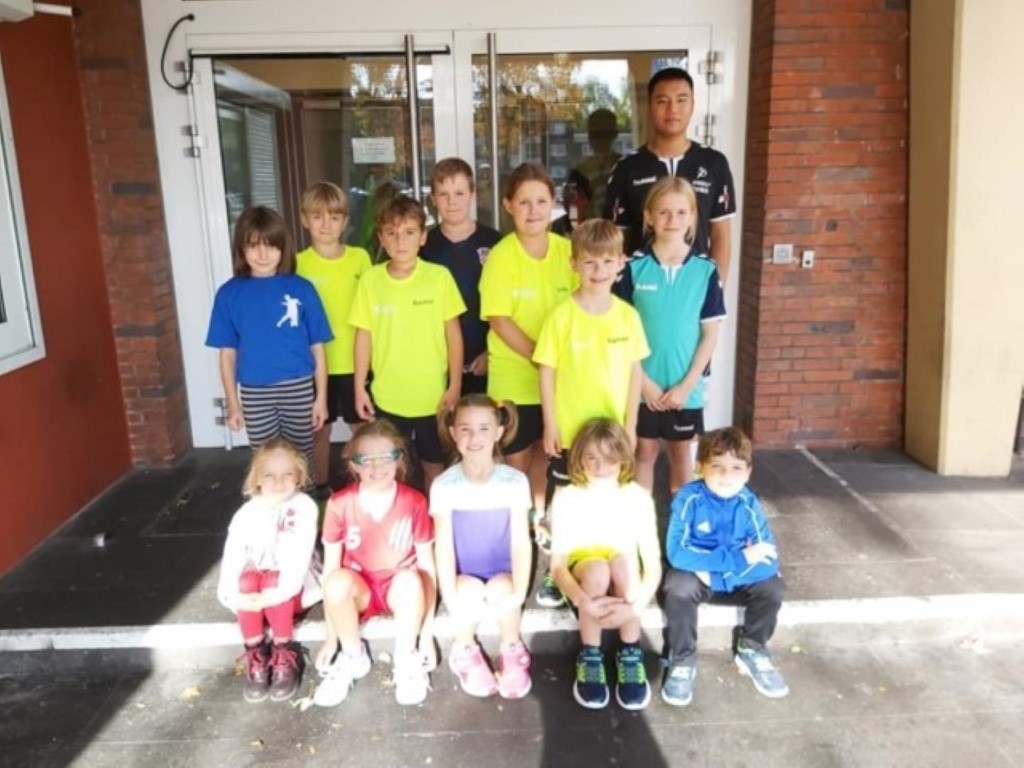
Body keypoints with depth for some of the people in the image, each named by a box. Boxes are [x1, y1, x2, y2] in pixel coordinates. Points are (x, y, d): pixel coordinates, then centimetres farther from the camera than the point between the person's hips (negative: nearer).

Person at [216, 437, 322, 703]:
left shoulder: (304, 506, -18)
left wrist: (278, 593, -37)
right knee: (247, 580, -30)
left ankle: (284, 653, -15)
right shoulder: (247, 513, -10)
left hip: (292, 585, -2)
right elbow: (232, 556, -18)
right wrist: (235, 595, -35)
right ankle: (255, 654, -15)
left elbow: (300, 555, -25)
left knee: (273, 581, -33)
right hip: (253, 586, 2)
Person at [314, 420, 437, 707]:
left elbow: (427, 565, -12)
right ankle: (353, 657, -7)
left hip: (398, 588, -1)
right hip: (360, 588, 1)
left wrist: (427, 633, -13)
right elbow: (330, 566, -10)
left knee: (410, 578, -35)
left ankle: (406, 660, -10)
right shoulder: (339, 504, -15)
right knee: (338, 580, -33)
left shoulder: (414, 502, -15)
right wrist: (331, 638, -8)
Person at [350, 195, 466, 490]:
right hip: (387, 397, 1)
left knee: (434, 465, 15)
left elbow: (453, 334, -2)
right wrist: (360, 388, 2)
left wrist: (455, 386, -2)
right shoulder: (370, 279, -4)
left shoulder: (439, 276, -8)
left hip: (433, 395, -1)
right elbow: (364, 336, 2)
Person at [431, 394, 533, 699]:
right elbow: (443, 545, -14)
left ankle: (512, 650, 0)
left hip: (502, 574, 0)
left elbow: (521, 542, -13)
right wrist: (451, 597, -26)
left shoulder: (515, 482, -12)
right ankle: (465, 650, -1)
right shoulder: (444, 485, -12)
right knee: (471, 590, -32)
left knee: (500, 589, -32)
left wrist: (518, 592, -25)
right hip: (464, 577, 0)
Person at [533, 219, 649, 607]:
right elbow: (547, 372, -6)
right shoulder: (561, 315, -10)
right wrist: (549, 426, -7)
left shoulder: (627, 315, -2)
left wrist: (630, 424, 2)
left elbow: (635, 371, 3)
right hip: (569, 431, -2)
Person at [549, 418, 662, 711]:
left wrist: (637, 604, -34)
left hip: (623, 585, 1)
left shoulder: (638, 498, -12)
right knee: (596, 568, -35)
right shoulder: (567, 498, -14)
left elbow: (653, 563, -15)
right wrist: (584, 602, -37)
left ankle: (631, 654, -19)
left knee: (623, 560, -34)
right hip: (583, 581, 0)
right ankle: (590, 656, -17)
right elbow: (558, 564, -18)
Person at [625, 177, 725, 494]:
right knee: (645, 452, 13)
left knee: (681, 454, 16)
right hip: (643, 386, -1)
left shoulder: (706, 270, -5)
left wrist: (686, 385, -9)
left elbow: (711, 333, -3)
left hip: (686, 388, 1)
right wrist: (644, 381, -10)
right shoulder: (634, 268, -7)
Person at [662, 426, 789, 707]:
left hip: (737, 581, 3)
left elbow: (768, 562, -19)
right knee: (678, 588, -32)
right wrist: (738, 558, -33)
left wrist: (717, 572, -27)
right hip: (695, 577, -3)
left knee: (772, 586, -20)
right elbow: (677, 553, -30)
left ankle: (751, 650, 6)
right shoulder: (688, 498, -23)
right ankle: (682, 661, -9)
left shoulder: (748, 504, -16)